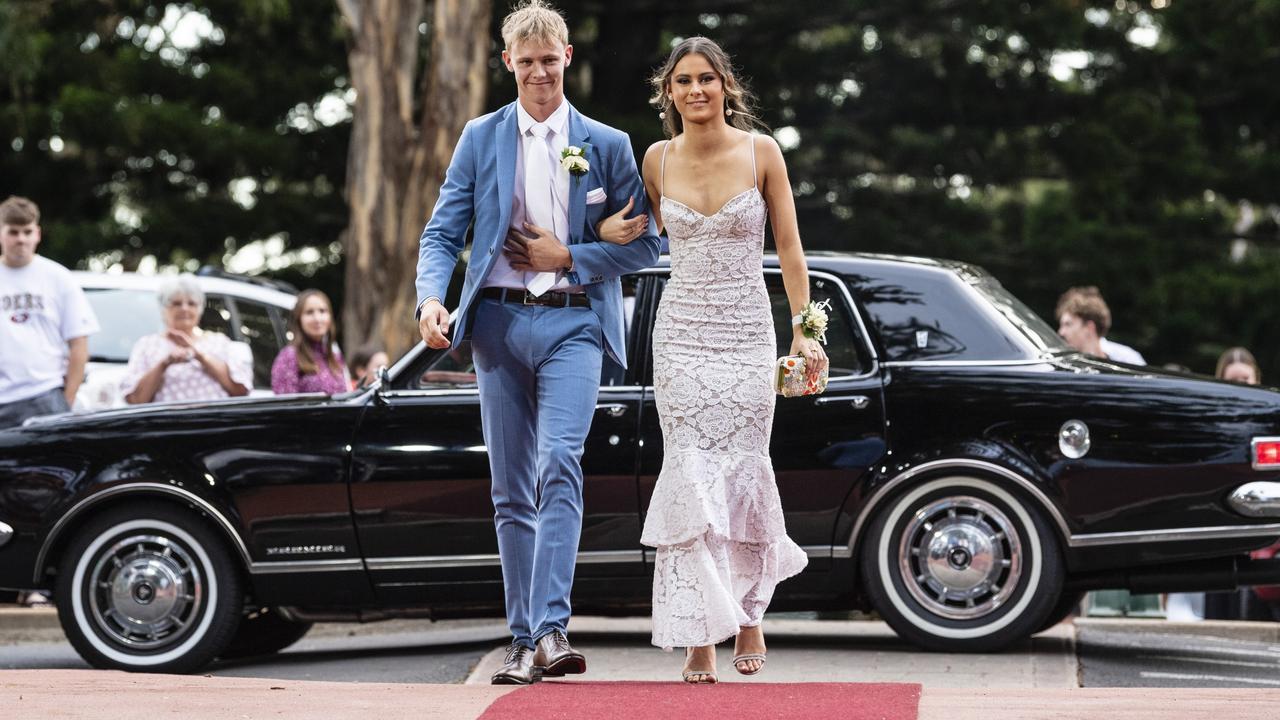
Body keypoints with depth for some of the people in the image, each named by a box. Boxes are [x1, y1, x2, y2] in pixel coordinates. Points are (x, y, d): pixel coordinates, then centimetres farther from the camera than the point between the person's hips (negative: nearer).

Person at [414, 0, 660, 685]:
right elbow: (442, 232, 4)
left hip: (573, 324, -2)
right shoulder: (481, 138, 9)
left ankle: (552, 629, -26)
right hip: (500, 324, 2)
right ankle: (523, 640, 10)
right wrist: (430, 297, -14)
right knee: (511, 491, 4)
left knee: (559, 465, -21)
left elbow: (643, 244, 7)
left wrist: (568, 255, -6)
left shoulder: (606, 144, 7)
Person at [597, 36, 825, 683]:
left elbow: (788, 246, 2)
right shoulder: (658, 158, 3)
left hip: (746, 333, -1)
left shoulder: (761, 152, -2)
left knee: (743, 468, -1)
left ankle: (749, 609, 24)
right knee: (689, 474, -6)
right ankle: (699, 634, -3)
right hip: (681, 332, 1)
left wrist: (804, 330, -1)